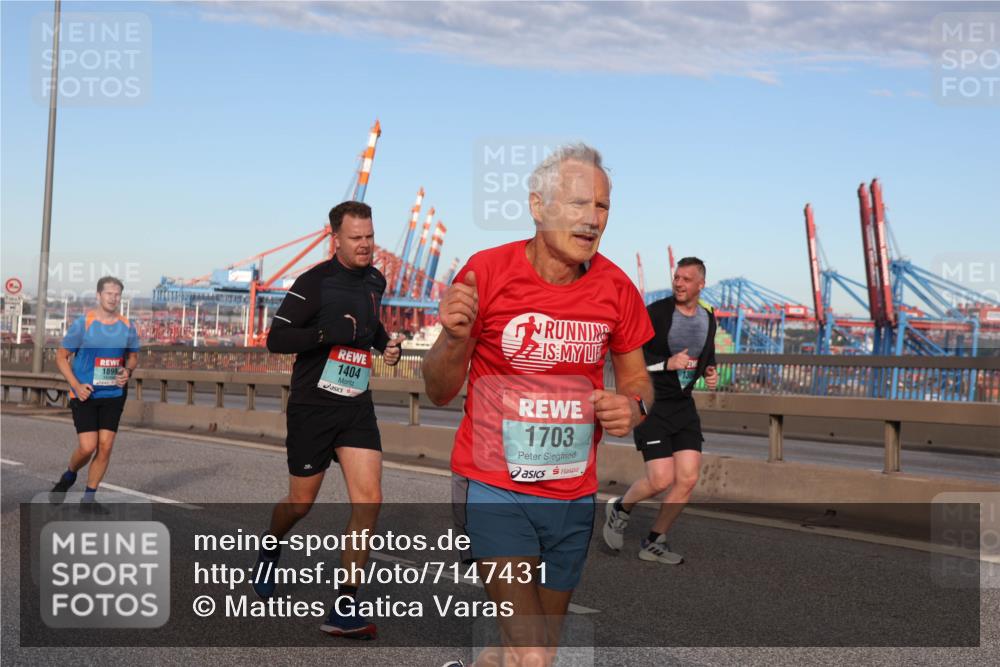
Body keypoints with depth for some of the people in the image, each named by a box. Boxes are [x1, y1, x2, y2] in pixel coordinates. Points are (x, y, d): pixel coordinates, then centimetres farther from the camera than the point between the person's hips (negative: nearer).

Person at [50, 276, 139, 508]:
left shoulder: (127, 327, 3)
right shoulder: (82, 323, -8)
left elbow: (133, 356, 18)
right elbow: (61, 357, -3)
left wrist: (127, 371, -5)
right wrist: (76, 385, -15)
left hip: (113, 395, 4)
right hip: (85, 394, -4)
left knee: (105, 447, -2)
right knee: (87, 447, -11)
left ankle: (89, 498, 12)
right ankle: (69, 476, 21)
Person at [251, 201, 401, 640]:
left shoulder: (375, 280, 8)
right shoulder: (314, 282, -12)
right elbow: (276, 339, -16)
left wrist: (387, 344, 9)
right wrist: (328, 333, -28)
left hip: (357, 407, 5)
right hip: (312, 406, -4)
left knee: (369, 499, -10)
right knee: (301, 503, 9)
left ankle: (343, 610, -3)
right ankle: (270, 547, 45)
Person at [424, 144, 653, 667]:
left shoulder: (615, 288, -2)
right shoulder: (487, 271, -11)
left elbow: (635, 376, 13)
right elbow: (439, 392, -4)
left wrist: (632, 407, -11)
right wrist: (454, 338, -25)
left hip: (574, 496, 4)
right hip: (495, 489, -4)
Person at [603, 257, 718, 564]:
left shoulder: (708, 318, 7)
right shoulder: (656, 313, -13)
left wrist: (710, 371, 3)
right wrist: (667, 364, -25)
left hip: (684, 405, 6)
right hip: (651, 403, -6)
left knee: (688, 479, -2)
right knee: (661, 480, -13)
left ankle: (654, 542, 13)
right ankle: (620, 508, 19)